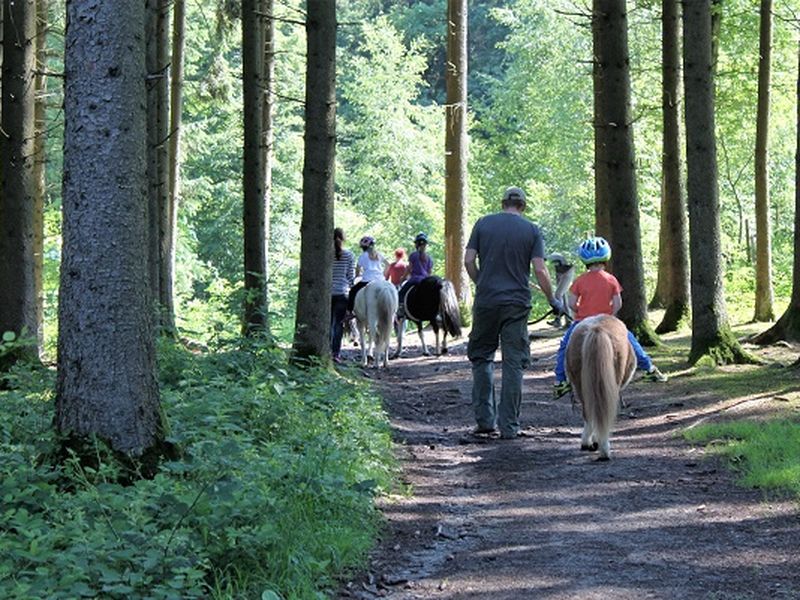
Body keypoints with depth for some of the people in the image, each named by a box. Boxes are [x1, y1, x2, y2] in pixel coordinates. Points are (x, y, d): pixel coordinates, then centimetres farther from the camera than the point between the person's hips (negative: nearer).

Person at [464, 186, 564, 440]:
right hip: (517, 304, -1)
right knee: (514, 364, 3)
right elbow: (540, 270, -4)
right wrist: (553, 300, 7)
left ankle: (485, 420, 8)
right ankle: (509, 426, 2)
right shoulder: (532, 230, 2)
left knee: (481, 357, 13)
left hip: (486, 302, 1)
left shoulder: (483, 224, 5)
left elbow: (468, 261, -1)